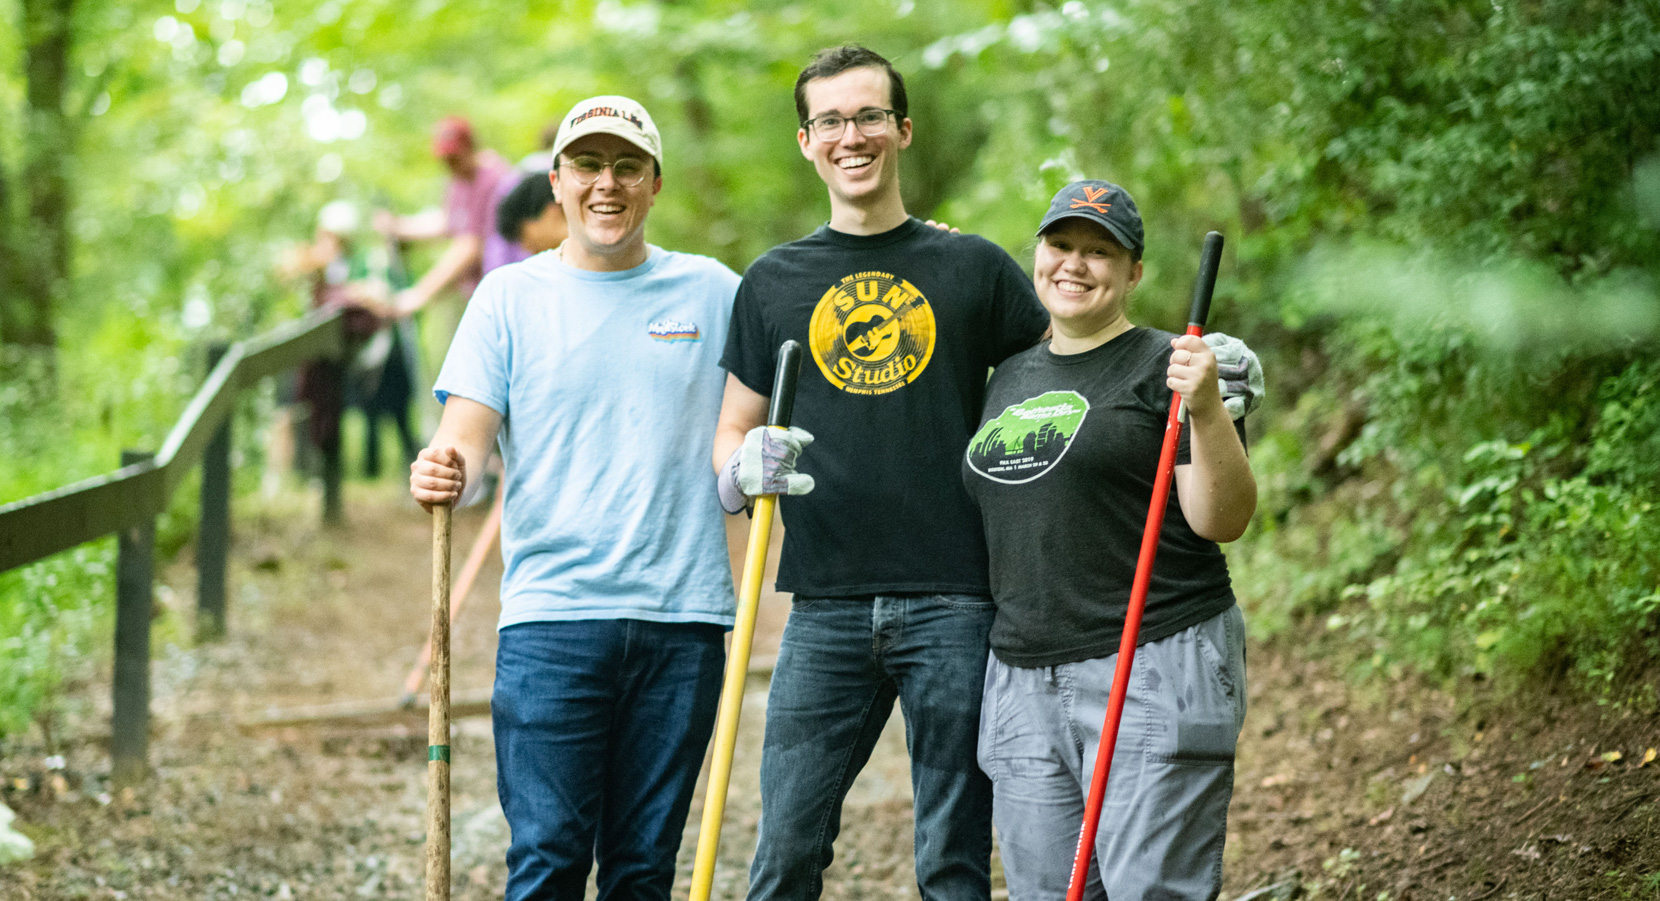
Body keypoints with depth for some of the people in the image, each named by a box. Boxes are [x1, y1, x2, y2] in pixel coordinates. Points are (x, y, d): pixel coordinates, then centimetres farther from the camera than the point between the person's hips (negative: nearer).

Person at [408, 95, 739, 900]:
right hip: (552, 616, -2)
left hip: (683, 617, 2)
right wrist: (443, 475, -25)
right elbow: (466, 435, -2)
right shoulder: (510, 296, 6)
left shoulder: (713, 294, 12)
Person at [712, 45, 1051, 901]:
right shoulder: (773, 281, 10)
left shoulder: (973, 267, 6)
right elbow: (729, 434, 15)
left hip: (954, 603, -1)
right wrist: (747, 467, -10)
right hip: (826, 607, 1)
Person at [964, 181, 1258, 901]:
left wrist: (1206, 413, -23)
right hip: (1023, 676, 6)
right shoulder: (1010, 378, 17)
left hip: (1154, 675, -6)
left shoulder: (1162, 369, -2)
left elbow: (1222, 521, -8)